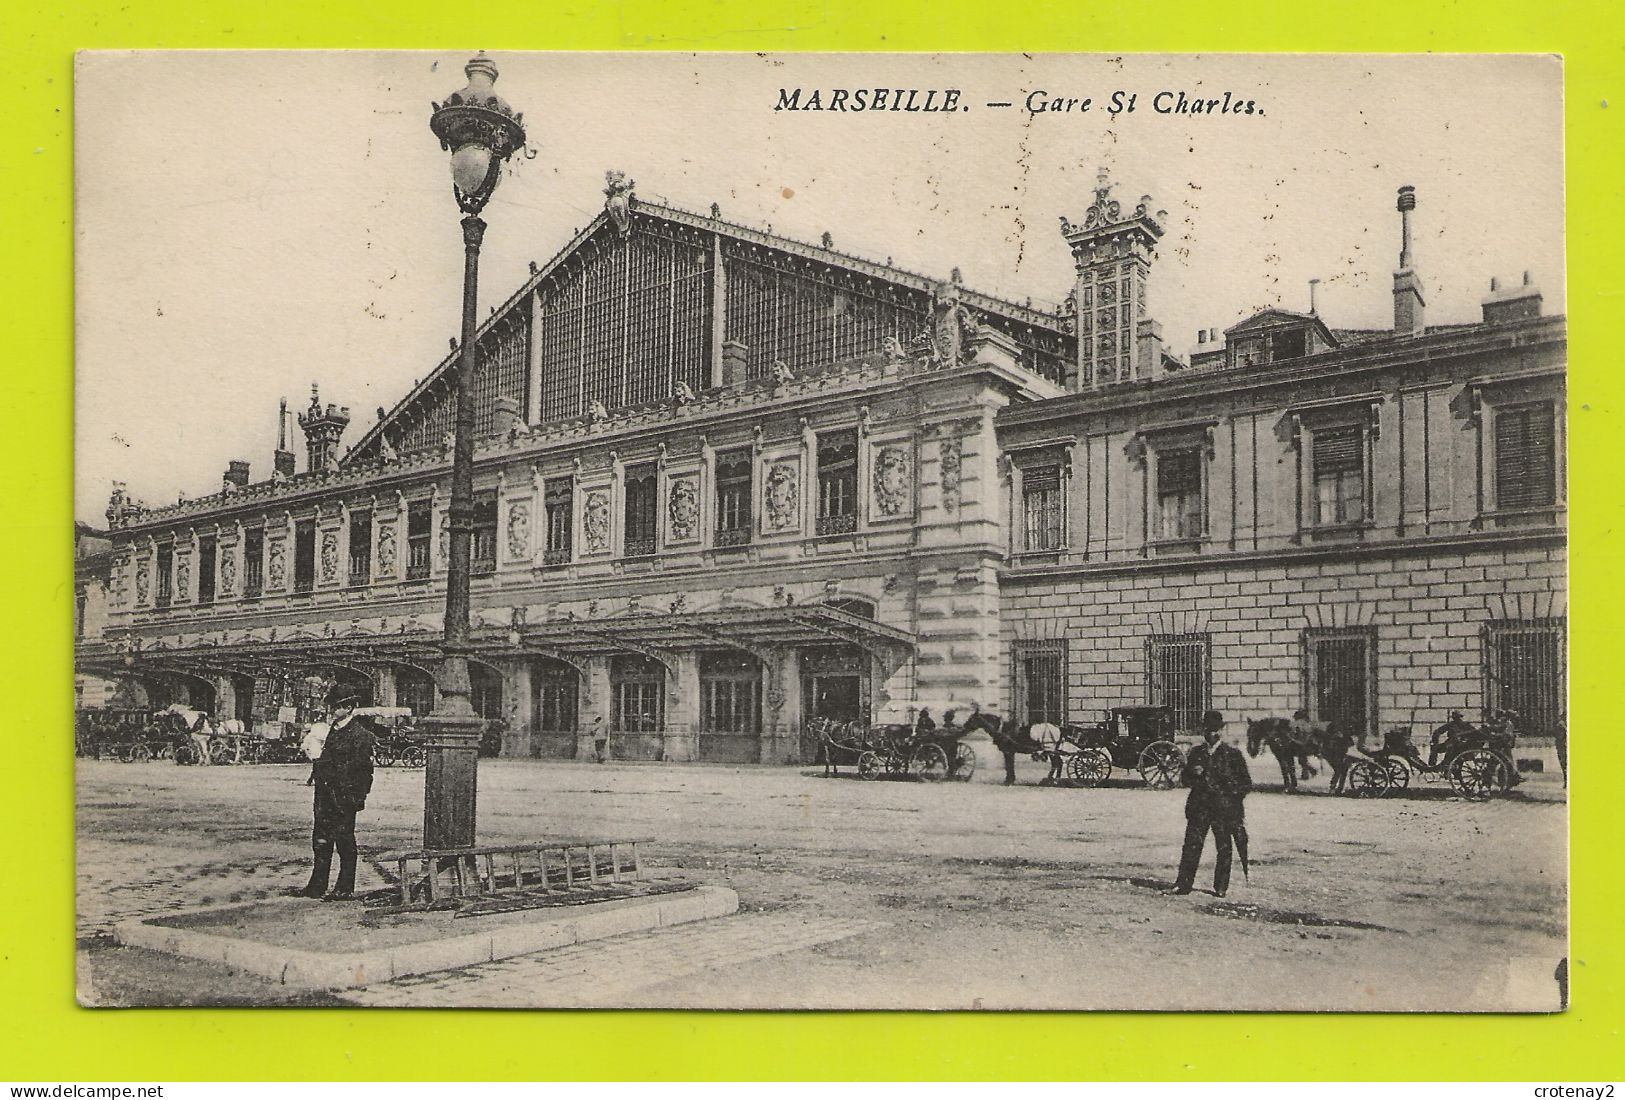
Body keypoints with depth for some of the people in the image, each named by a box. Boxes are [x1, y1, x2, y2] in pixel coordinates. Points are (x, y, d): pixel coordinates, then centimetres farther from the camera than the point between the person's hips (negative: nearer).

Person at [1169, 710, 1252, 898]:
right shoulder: (1196, 752, 11)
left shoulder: (1233, 754, 2)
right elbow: (1185, 779, 14)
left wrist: (1233, 797, -6)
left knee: (1223, 847, 4)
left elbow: (1246, 783, 5)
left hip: (1224, 808, -2)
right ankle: (1183, 884, 2)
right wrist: (1194, 774, -7)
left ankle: (1221, 887, 15)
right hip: (1199, 806, 2)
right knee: (1192, 844, -1)